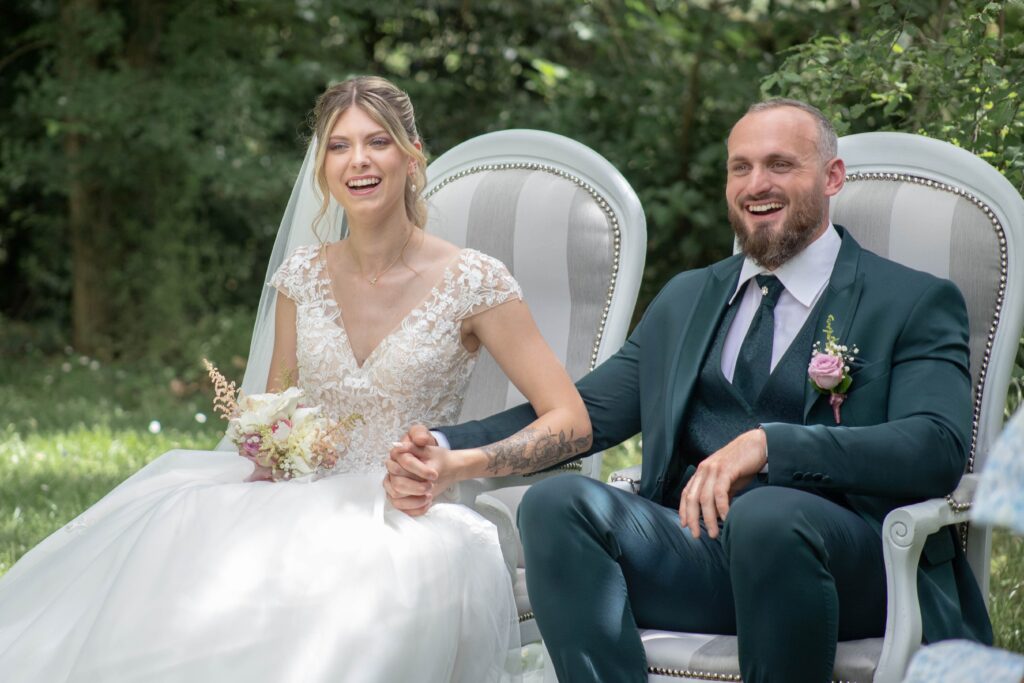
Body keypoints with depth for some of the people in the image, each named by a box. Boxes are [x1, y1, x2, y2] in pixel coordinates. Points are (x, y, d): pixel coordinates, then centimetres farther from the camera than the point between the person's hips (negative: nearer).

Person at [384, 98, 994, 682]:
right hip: (697, 548, 4)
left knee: (765, 513, -38)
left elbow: (937, 446, -10)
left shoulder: (915, 303, 8)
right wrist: (450, 455, 0)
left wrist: (770, 445, -24)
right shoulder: (687, 299, 26)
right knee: (556, 502, -23)